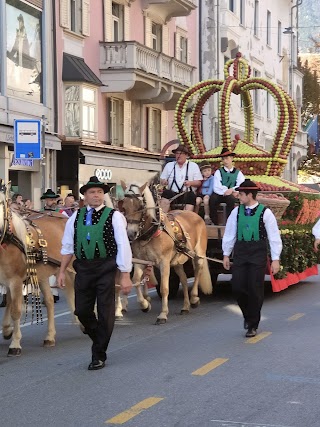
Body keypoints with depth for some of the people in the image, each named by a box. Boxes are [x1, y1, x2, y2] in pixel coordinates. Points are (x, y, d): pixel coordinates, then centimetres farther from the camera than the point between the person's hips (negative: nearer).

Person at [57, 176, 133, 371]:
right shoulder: (76, 217, 7)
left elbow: (123, 246, -7)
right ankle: (99, 338, 34)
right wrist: (62, 271, 8)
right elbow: (68, 246, 12)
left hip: (105, 268, -3)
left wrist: (125, 275, -10)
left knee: (105, 312, 2)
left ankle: (99, 356, 15)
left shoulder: (114, 216, -5)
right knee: (82, 310, 6)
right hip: (83, 268, 4)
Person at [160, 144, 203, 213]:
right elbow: (162, 180, 19)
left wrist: (190, 183, -14)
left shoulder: (193, 166, 15)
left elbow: (199, 182, 8)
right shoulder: (169, 165, 22)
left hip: (187, 194, -1)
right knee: (166, 193, -32)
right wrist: (163, 182, -6)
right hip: (172, 194, 1)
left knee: (191, 195, -35)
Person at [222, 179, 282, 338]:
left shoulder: (265, 212, -4)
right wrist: (226, 254, 13)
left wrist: (275, 259, -5)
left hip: (258, 254, -3)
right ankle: (247, 315, 25)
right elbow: (229, 234, 13)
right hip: (240, 253, 3)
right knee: (237, 287, -4)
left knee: (255, 289, -1)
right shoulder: (236, 212, 6)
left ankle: (253, 325, 12)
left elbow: (274, 237, -3)